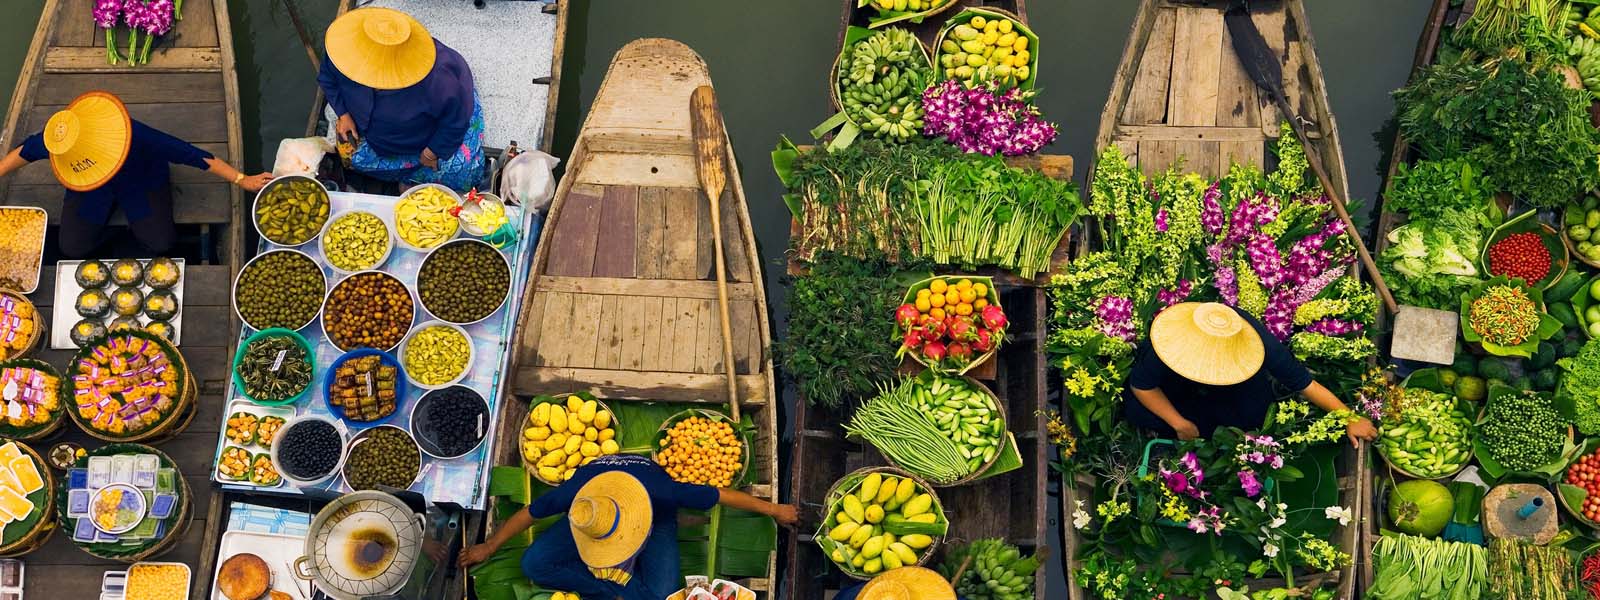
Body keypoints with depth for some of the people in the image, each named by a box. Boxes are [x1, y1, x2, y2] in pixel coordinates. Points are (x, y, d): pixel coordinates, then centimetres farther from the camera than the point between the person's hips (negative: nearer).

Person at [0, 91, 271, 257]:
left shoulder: (136, 136, -44)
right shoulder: (55, 140, -35)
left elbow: (190, 154, -38)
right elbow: (25, 151, -11)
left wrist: (241, 179, -34)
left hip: (141, 183, -2)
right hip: (91, 193, 2)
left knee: (160, 242, -16)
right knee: (73, 248, -7)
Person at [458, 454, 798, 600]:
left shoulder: (658, 491, -44)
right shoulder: (574, 494, -38)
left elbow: (722, 495, -31)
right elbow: (528, 515, -17)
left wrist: (774, 510, -20)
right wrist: (488, 548, -3)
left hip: (654, 517, -2)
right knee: (534, 564, -20)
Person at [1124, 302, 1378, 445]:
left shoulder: (1258, 343, -41)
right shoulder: (1171, 340, -42)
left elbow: (1305, 384, -30)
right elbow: (1141, 385, -26)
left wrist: (1351, 419, -23)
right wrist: (1180, 424, -28)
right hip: (1176, 384, -1)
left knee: (1254, 414, -25)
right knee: (1138, 412, -26)